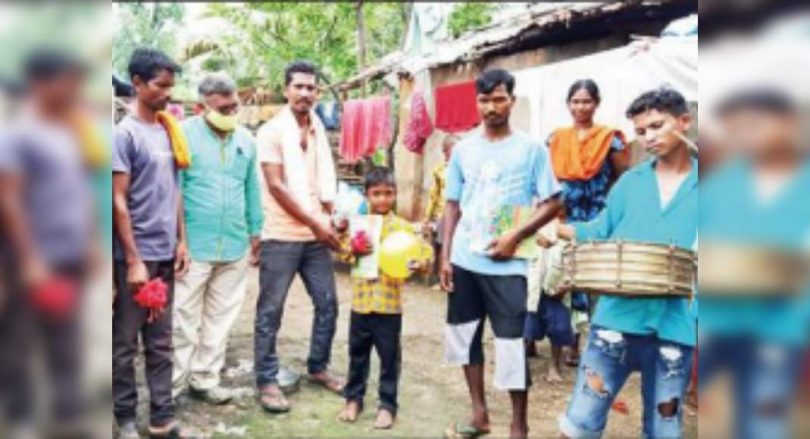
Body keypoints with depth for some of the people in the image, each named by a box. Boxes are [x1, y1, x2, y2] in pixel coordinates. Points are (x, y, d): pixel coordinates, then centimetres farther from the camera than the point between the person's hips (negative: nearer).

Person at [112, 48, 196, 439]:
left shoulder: (168, 132, 10)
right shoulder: (125, 133, -10)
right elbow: (118, 201, -13)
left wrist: (181, 242, 11)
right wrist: (133, 260, -15)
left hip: (165, 255, 7)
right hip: (136, 257, -7)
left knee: (161, 342, 12)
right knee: (125, 343, 6)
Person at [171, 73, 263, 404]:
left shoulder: (246, 139, 9)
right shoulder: (184, 134, -7)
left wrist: (256, 233, 15)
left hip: (236, 246, 5)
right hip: (194, 246, -5)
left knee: (220, 319, 12)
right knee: (184, 320, 2)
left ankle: (204, 379, 25)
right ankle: (172, 385, 15)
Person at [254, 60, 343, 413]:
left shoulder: (318, 130, 12)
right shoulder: (271, 131, -8)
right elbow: (276, 186, -14)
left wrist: (329, 220, 4)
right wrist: (315, 223, -14)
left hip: (316, 235, 6)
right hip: (281, 237, -6)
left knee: (327, 304, 11)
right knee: (270, 311, 2)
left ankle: (318, 367, 28)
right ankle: (267, 381, 13)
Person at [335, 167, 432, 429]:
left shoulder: (402, 227, -3)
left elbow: (425, 251, -6)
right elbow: (343, 253, 4)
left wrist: (420, 264, -27)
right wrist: (353, 251, -16)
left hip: (389, 304, -3)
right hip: (361, 301, 3)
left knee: (389, 357, 6)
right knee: (357, 353, 15)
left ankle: (387, 404, 19)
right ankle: (353, 399, 30)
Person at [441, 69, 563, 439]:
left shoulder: (531, 149, -4)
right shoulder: (463, 149, 7)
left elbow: (552, 203, -4)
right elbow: (452, 205, 10)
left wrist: (516, 236, -16)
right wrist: (445, 256, 4)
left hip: (507, 264, -5)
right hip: (464, 261, 5)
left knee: (511, 344, -1)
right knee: (464, 335, 13)